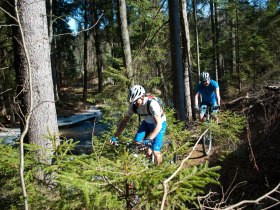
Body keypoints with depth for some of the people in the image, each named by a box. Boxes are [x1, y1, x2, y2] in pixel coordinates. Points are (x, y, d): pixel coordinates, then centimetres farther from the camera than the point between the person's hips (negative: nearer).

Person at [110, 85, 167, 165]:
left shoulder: (152, 104, -36)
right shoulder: (133, 105, -19)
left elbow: (158, 125, -41)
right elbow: (124, 121, -10)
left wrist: (148, 139, -51)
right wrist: (115, 136, -19)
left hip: (159, 124, -5)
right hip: (147, 122, 6)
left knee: (155, 151, -15)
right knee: (137, 141, -14)